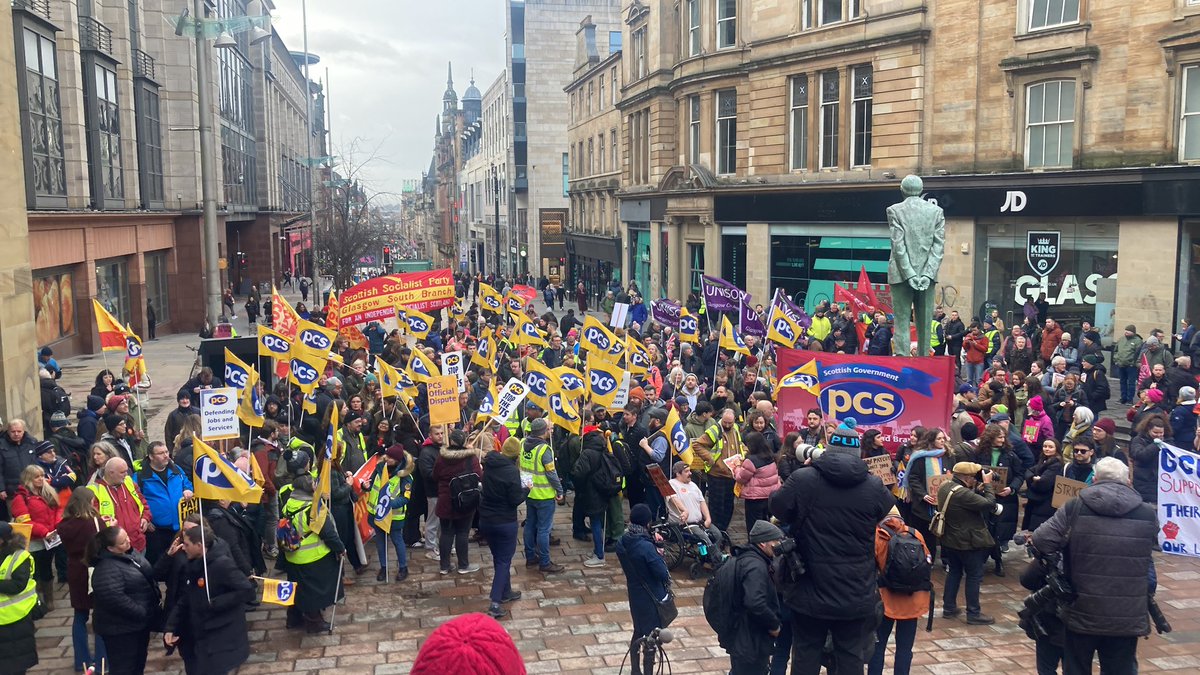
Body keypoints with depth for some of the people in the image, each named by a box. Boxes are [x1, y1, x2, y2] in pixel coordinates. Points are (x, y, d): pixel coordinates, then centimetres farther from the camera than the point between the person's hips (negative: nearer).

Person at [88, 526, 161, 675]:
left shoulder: (129, 553, 3)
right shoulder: (107, 569, -25)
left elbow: (148, 576, 17)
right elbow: (114, 599, -34)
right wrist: (142, 613, -23)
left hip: (139, 623, 9)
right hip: (121, 629, -9)